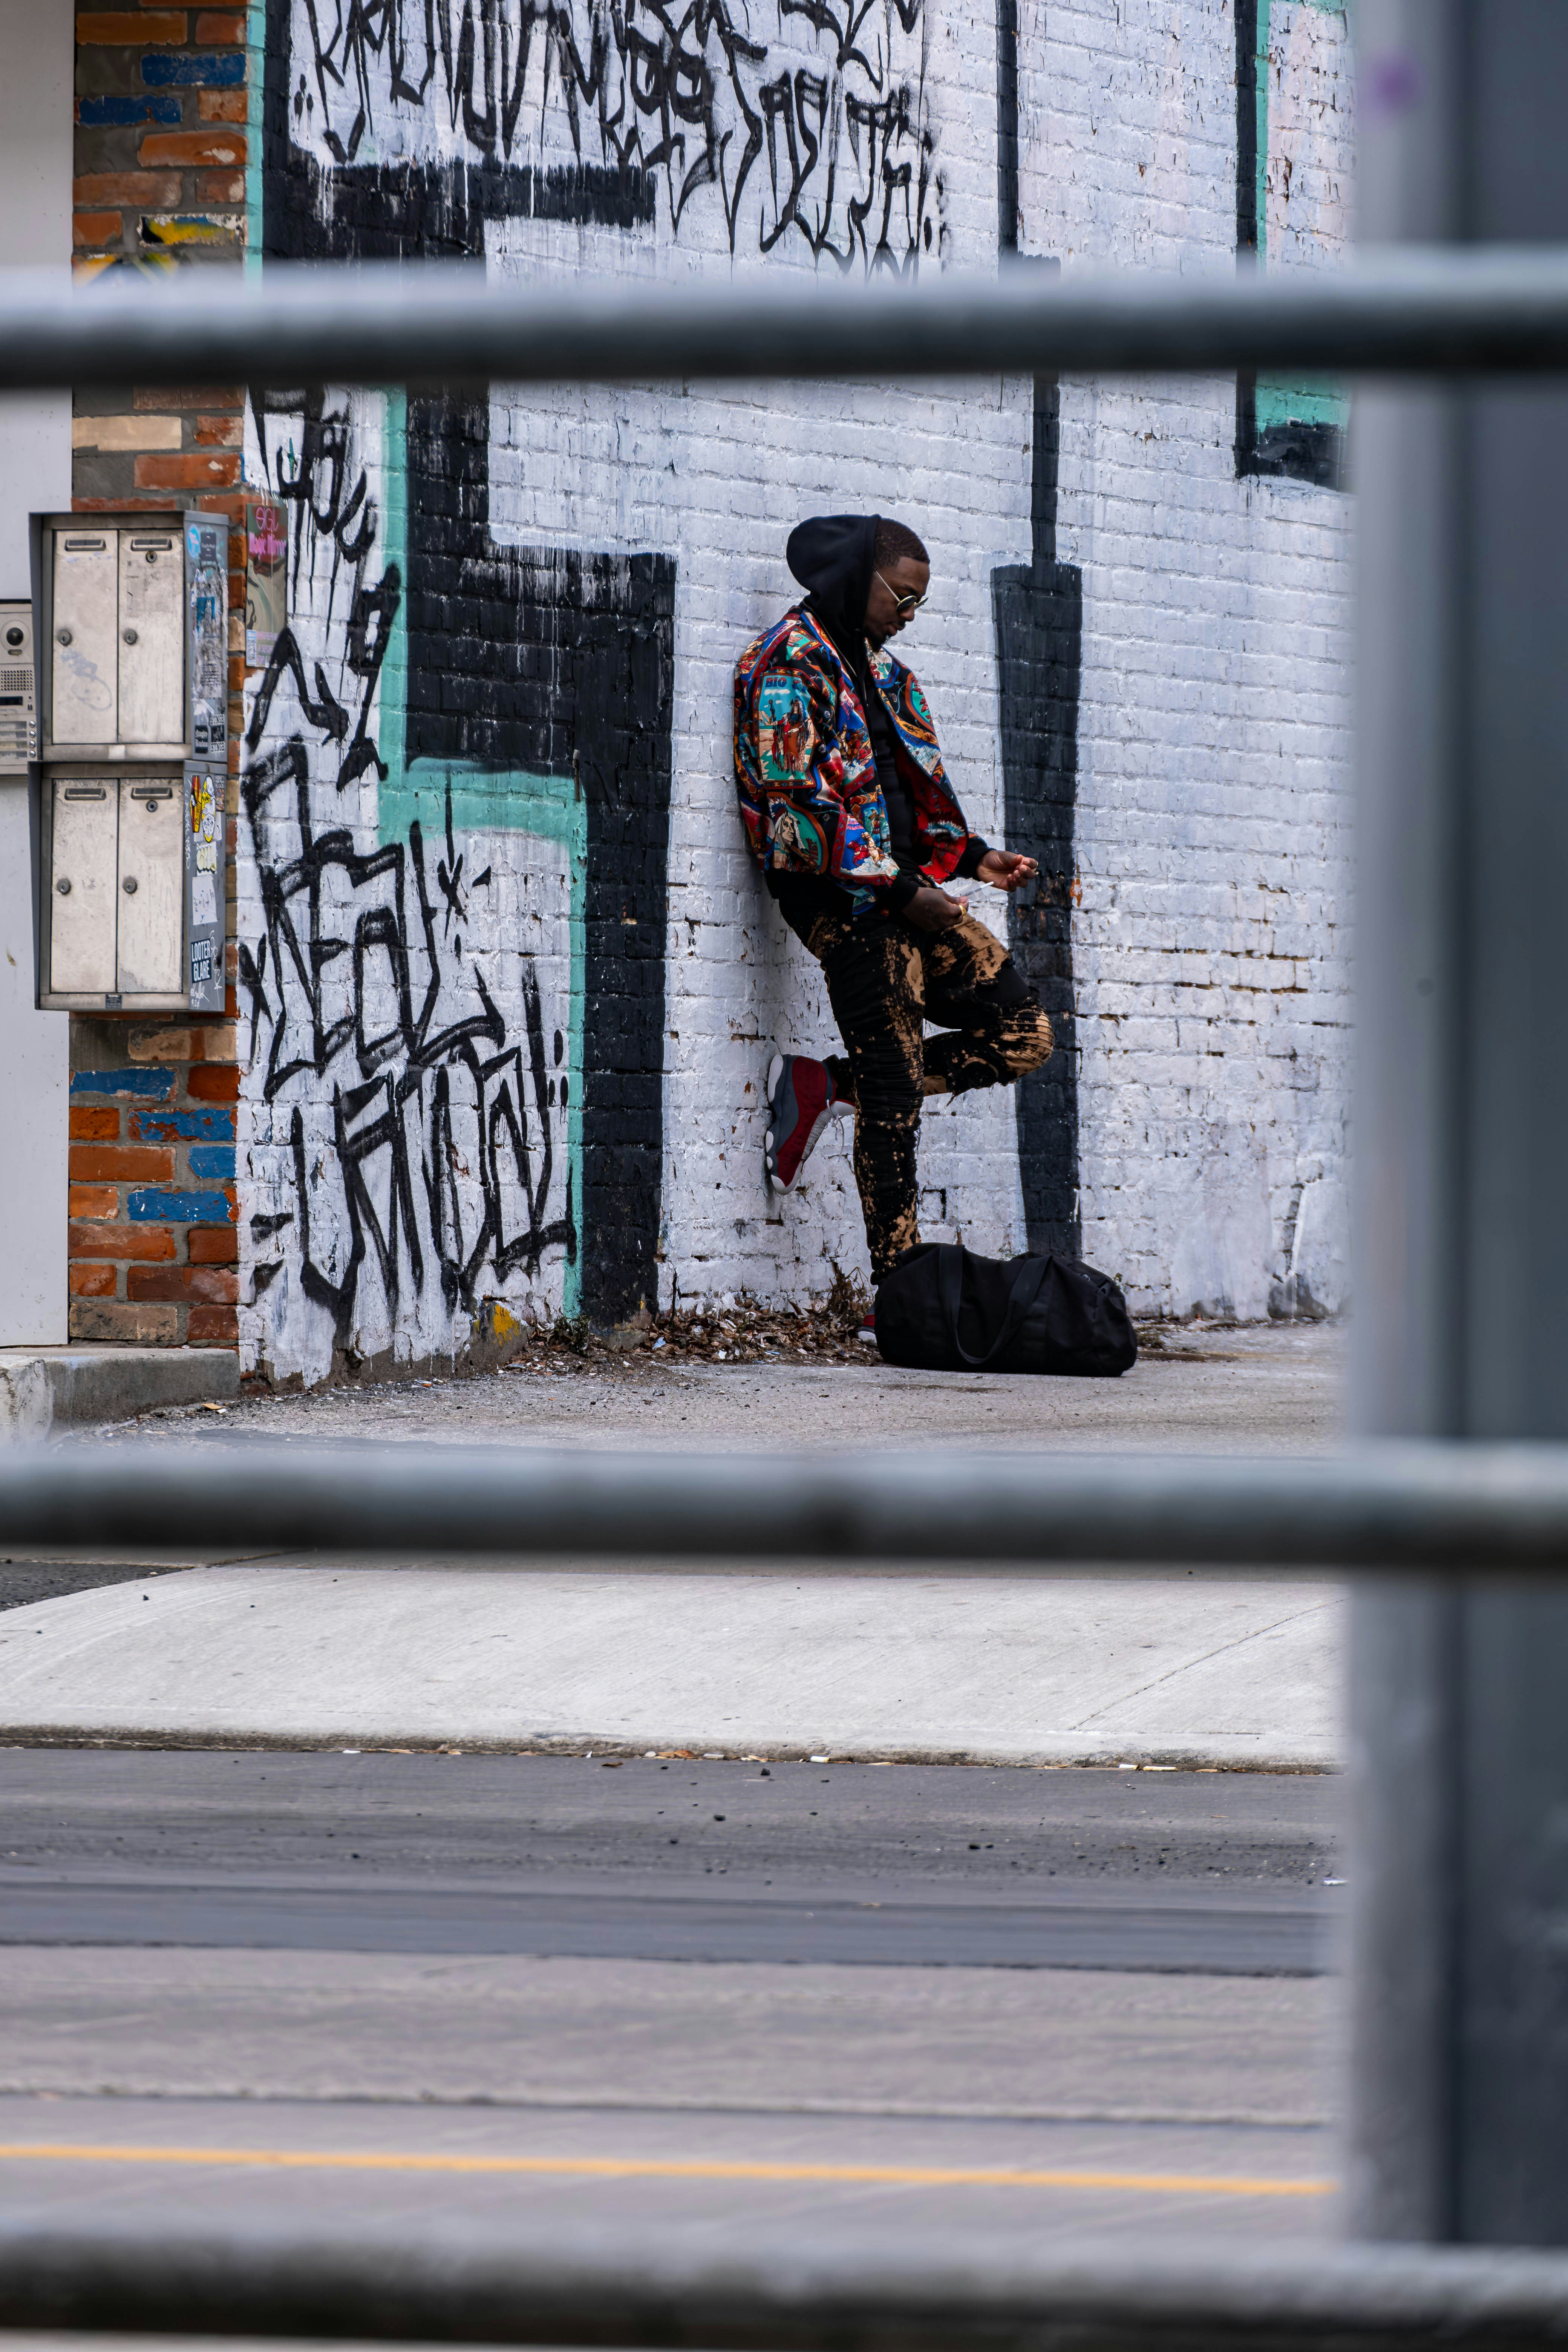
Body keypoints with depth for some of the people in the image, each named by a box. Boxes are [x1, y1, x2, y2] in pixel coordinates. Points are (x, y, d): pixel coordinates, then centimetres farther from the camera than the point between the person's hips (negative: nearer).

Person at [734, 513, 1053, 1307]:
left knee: (1022, 1033, 2)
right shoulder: (791, 661, -10)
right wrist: (899, 889, -19)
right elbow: (801, 801, -18)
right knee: (894, 1097, -9)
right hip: (845, 900, -9)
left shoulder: (874, 667, 19)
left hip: (905, 891, 9)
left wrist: (973, 856, 7)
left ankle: (827, 1085, 7)